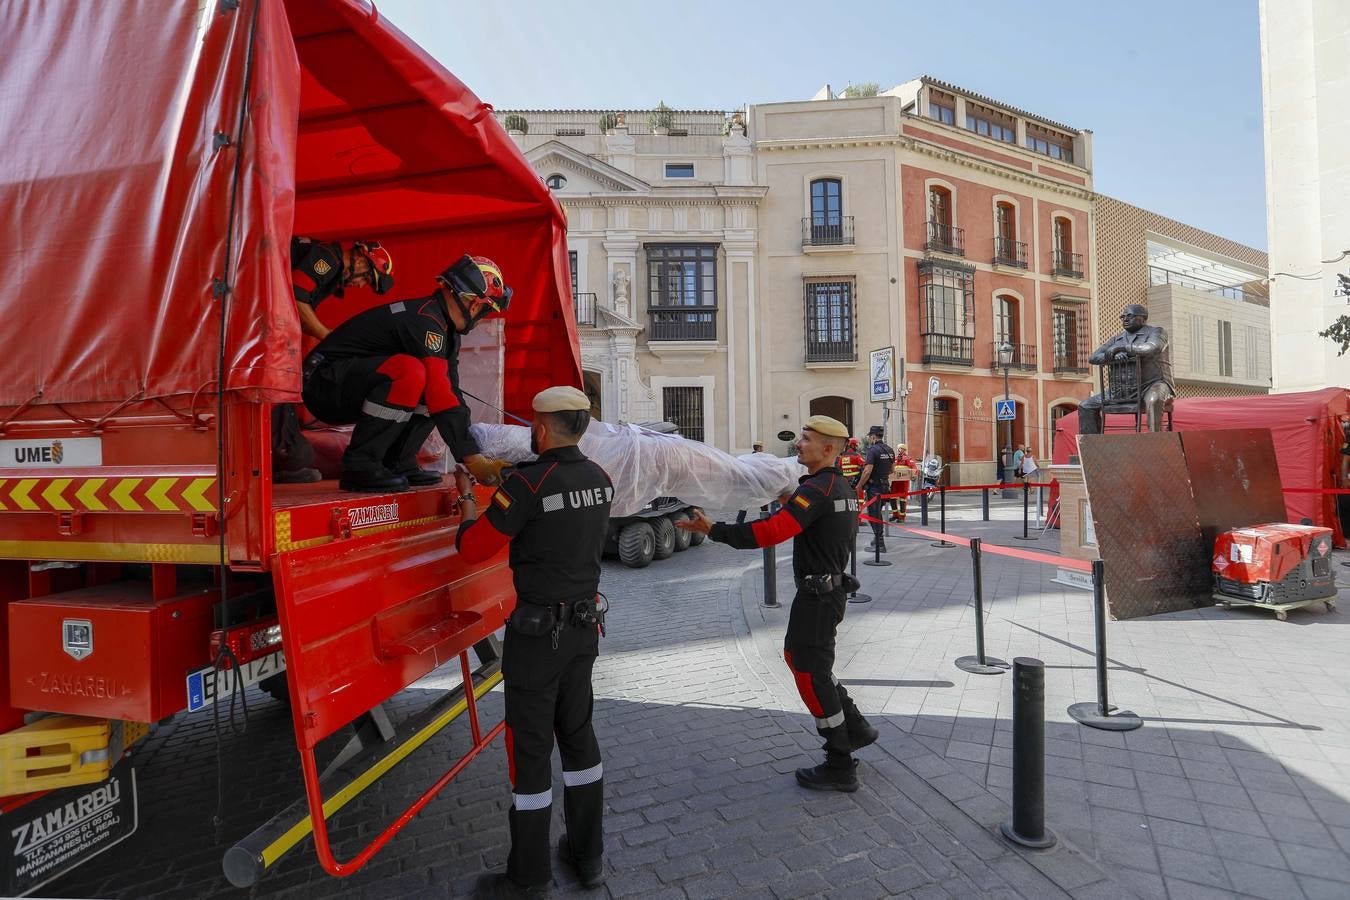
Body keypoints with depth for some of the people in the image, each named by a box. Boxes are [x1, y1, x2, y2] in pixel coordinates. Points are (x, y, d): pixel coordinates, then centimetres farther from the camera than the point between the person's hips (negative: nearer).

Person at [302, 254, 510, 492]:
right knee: (411, 371, -32)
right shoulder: (425, 321, -22)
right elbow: (440, 396, -28)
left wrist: (478, 455, 1)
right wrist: (472, 459, -25)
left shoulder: (445, 329, 9)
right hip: (324, 381, -10)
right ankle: (359, 466, -23)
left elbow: (451, 392, 6)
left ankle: (398, 463, 1)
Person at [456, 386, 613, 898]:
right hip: (585, 625, 7)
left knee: (530, 748, 7)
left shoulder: (527, 484, -20)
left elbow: (472, 548, -12)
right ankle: (589, 856, 33)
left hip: (538, 631, -7)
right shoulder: (599, 481, 1)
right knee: (578, 733, 19)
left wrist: (467, 498, 6)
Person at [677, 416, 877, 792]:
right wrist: (793, 504, 18)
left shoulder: (816, 489, -21)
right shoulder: (841, 487, 11)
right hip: (831, 588, 10)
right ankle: (855, 727, 29)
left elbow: (772, 531, -32)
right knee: (798, 656, 21)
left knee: (812, 674, 1)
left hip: (817, 595, -10)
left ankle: (840, 767, 15)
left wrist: (714, 530, -30)